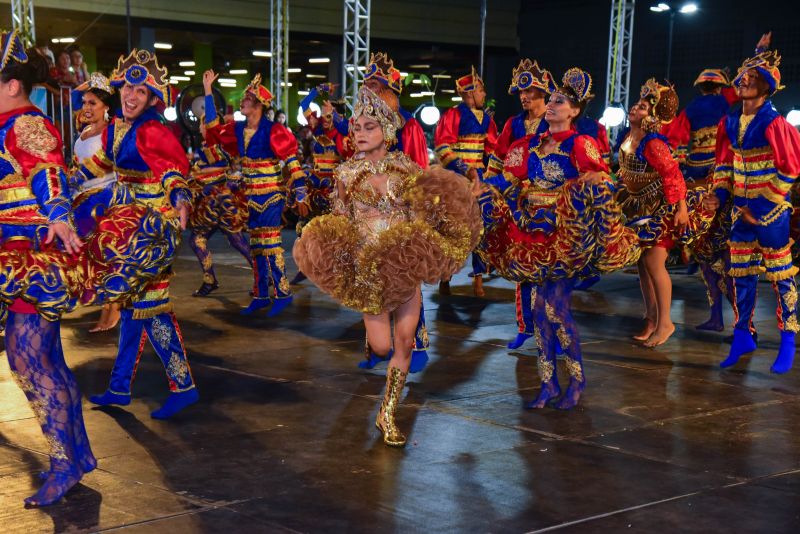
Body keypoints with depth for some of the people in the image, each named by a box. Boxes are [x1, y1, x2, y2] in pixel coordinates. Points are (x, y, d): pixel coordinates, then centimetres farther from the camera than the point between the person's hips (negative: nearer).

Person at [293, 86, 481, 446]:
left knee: (404, 343, 0)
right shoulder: (347, 173, -1)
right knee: (382, 347, -1)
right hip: (369, 269, -1)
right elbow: (338, 224, 4)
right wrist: (328, 249, -14)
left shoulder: (405, 167, 1)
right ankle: (373, 328, 39)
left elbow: (423, 214, 8)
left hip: (406, 267, 1)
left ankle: (387, 416, 15)